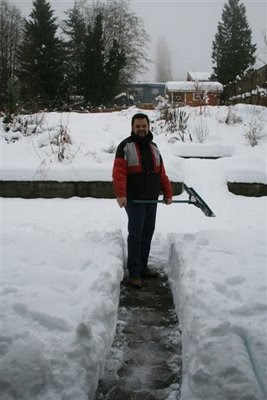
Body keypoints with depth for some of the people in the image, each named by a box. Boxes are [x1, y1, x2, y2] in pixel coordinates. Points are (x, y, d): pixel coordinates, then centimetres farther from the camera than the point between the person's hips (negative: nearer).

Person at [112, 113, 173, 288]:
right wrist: (120, 194, -28)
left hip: (152, 200, 6)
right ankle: (134, 273, 2)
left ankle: (143, 267, 24)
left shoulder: (153, 147, 15)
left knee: (148, 234, 12)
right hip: (134, 200, -6)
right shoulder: (125, 146, -6)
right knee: (135, 235, -5)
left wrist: (168, 193, 13)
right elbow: (119, 172, -16)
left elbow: (161, 173, 17)